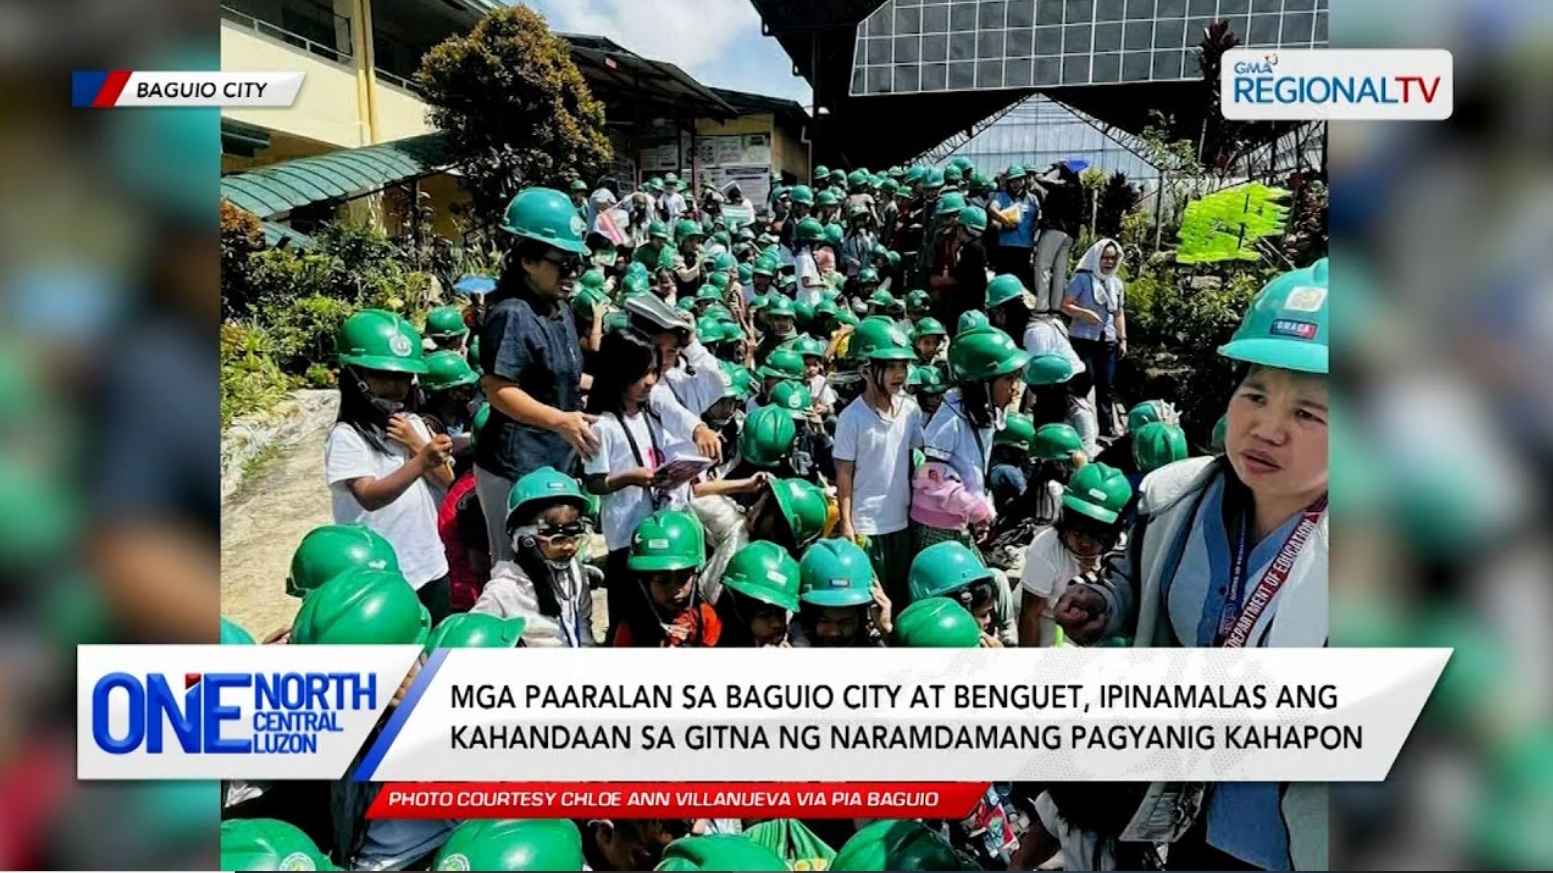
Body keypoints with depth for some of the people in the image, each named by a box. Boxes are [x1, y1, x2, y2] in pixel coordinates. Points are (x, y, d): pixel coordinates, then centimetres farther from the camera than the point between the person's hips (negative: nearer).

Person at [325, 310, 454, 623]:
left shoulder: (412, 423, 6)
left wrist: (416, 443, -11)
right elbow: (370, 496, -27)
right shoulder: (346, 436, -13)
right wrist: (421, 461, -40)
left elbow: (446, 480, 4)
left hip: (431, 565, 7)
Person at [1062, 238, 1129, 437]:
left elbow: (1119, 313, 18)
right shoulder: (1082, 278, -5)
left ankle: (1108, 428, 11)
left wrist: (1123, 339, 12)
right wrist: (1084, 313, -23)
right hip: (1084, 339, -5)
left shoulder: (1117, 283, 13)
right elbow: (1065, 305, -8)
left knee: (1107, 386, 5)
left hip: (1108, 341, 5)